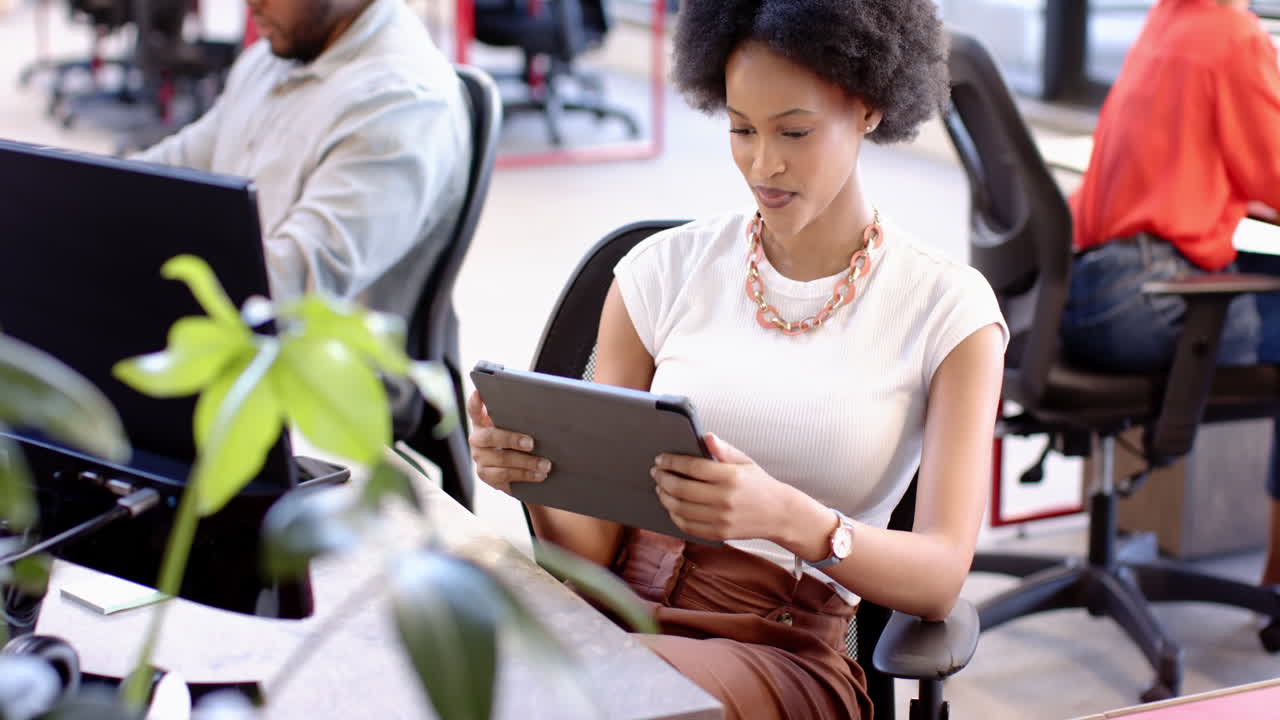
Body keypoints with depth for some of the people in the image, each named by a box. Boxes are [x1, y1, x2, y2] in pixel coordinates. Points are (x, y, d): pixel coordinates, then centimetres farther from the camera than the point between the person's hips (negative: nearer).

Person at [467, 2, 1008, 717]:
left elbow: (941, 577, -9)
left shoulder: (948, 310, 1)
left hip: (788, 650, -2)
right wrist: (534, 475, -18)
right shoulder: (663, 271, 7)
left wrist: (788, 518, -29)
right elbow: (593, 545, 6)